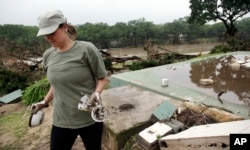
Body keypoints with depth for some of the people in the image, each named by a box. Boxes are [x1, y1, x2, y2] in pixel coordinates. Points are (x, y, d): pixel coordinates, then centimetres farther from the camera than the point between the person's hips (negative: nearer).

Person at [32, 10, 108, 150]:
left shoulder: (86, 49, -15)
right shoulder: (48, 55, 1)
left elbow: (102, 78, -7)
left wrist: (96, 93, -25)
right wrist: (45, 102, 10)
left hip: (90, 119, -3)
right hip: (61, 121, 4)